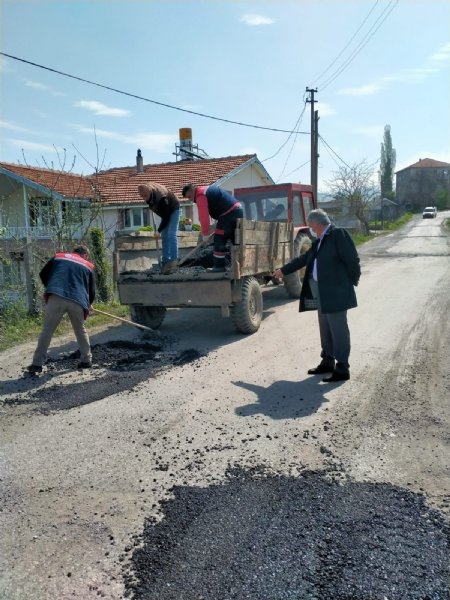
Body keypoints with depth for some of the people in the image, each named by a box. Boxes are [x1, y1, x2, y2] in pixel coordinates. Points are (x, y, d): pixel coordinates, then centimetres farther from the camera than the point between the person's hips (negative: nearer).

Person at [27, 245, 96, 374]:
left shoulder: (59, 256, 23)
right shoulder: (88, 266, 22)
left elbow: (43, 274, 24)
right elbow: (92, 291, 22)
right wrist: (87, 305, 41)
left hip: (56, 298, -1)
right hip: (77, 301, 1)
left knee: (47, 331, 4)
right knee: (81, 331, 20)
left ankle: (37, 364, 3)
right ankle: (86, 360, 22)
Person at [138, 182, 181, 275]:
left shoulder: (161, 199, -40)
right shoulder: (148, 187, -18)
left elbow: (166, 218, -32)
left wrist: (158, 231, -28)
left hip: (173, 210, -8)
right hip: (165, 212, 8)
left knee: (171, 235, -20)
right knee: (164, 237, 3)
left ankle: (174, 261, -25)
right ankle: (166, 261, 4)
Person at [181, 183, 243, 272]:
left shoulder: (200, 196, -6)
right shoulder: (207, 189, 24)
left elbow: (204, 216, -10)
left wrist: (205, 234, -3)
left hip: (229, 214, -10)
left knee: (219, 240, -3)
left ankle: (219, 266, 0)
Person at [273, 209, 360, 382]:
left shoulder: (338, 234, -10)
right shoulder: (320, 240, 17)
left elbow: (352, 259, -13)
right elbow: (304, 258, 26)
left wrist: (352, 281, -5)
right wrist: (283, 270, 30)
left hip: (335, 292, -9)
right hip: (321, 293, 9)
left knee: (338, 329, -3)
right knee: (325, 329, 15)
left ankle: (342, 368, 4)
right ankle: (327, 362, 27)